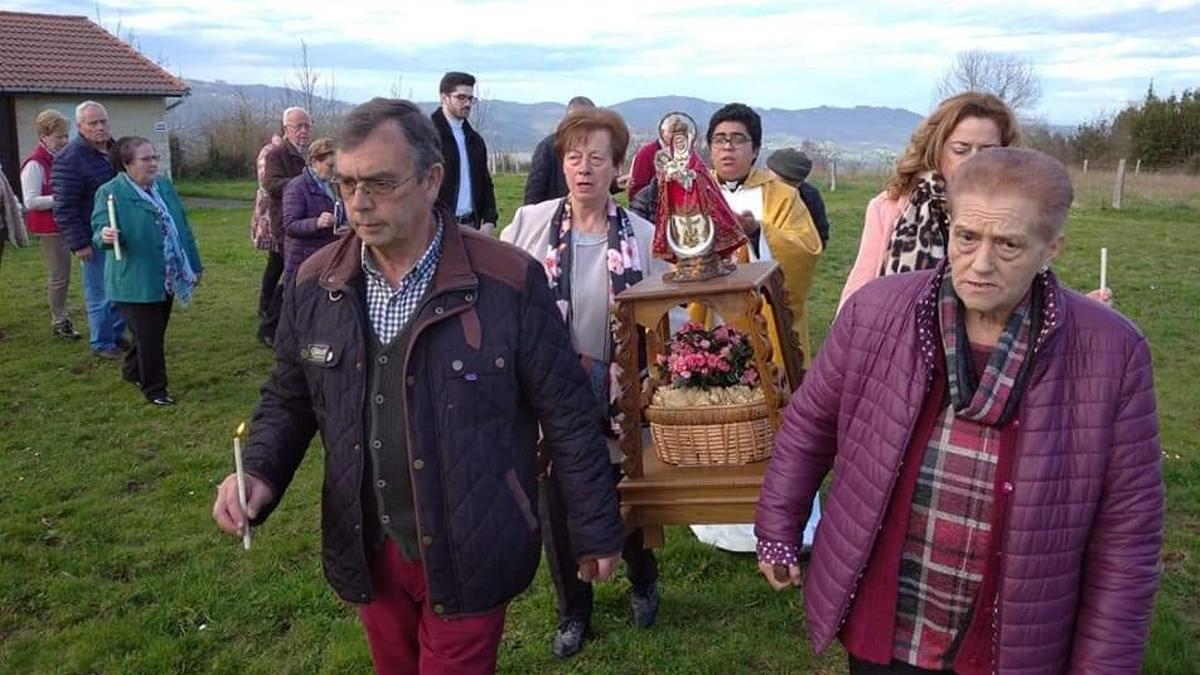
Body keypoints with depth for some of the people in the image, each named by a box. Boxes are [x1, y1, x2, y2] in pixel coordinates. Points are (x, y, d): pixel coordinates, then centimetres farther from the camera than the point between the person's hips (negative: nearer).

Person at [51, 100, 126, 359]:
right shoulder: (70, 159, -14)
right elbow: (65, 208, -16)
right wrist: (78, 243, -18)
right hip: (95, 240, -7)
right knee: (101, 295, 0)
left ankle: (117, 335, 30)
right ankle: (102, 344, 14)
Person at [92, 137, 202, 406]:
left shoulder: (164, 185, 9)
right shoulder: (110, 192, -12)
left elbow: (181, 227, 13)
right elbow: (100, 229, -15)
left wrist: (194, 265, 14)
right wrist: (105, 236, -40)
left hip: (167, 278, 7)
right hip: (135, 281, -7)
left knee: (154, 332, 17)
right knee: (149, 336, -1)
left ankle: (133, 371, 39)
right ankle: (154, 388, 14)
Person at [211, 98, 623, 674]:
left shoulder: (509, 281, -17)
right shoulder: (315, 283, -4)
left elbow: (566, 414, -10)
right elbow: (288, 400, 9)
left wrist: (595, 531, -3)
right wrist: (259, 472, -10)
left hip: (469, 555, -4)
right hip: (366, 550, 5)